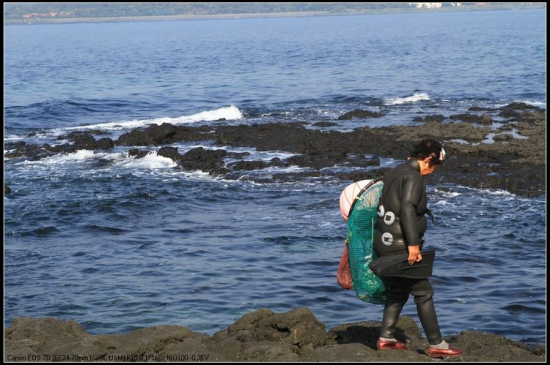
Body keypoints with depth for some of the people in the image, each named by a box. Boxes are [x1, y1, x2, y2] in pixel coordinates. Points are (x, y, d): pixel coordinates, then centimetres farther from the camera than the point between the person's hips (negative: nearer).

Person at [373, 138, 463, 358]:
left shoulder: (396, 173, 14)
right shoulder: (413, 177, -15)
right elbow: (407, 210, -26)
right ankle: (436, 345, 2)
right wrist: (413, 244, -29)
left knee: (398, 292, 18)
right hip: (400, 246, -10)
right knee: (423, 293, -2)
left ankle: (386, 339, 18)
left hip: (385, 243, 10)